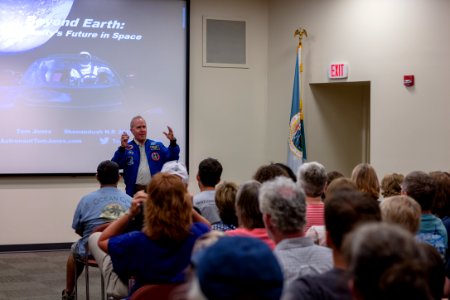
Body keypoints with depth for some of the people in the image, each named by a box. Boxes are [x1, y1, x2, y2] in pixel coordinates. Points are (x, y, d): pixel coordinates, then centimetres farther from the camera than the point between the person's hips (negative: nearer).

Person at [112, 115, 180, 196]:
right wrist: (122, 148, -24)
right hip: (135, 191, -1)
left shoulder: (157, 146, 9)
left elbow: (172, 159, 2)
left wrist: (173, 142, -13)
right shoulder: (126, 148, 2)